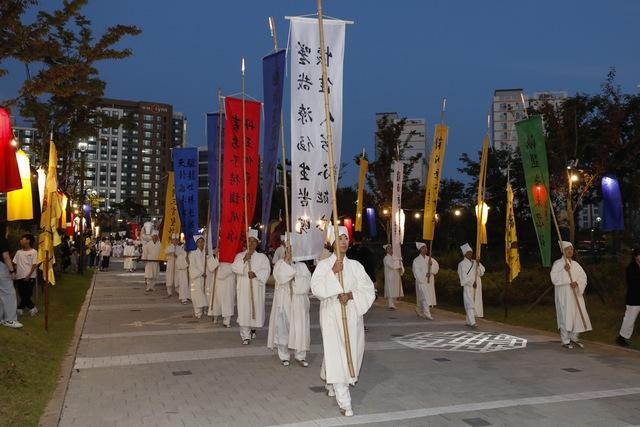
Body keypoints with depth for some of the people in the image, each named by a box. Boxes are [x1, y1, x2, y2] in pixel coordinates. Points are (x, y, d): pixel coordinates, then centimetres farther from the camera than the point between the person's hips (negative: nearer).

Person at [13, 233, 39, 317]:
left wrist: (29, 276, -14)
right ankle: (32, 308, 17)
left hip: (29, 278, -5)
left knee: (27, 294, -8)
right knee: (22, 295, 5)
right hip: (20, 277, 5)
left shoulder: (33, 252, -3)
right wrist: (15, 273, -3)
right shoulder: (18, 252, 10)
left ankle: (20, 308, 5)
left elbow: (34, 265, -7)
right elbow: (15, 264, 10)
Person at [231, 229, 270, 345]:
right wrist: (244, 259, -18)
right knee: (244, 310, -5)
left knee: (256, 308, 7)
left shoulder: (262, 257, 6)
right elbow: (234, 268, -6)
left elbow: (266, 270, -6)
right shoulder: (240, 255, 8)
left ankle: (253, 327, 36)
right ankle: (246, 336, 0)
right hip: (243, 288, 0)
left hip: (256, 288, 0)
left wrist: (256, 274, -21)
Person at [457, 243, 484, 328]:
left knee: (475, 304, 9)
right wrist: (472, 283, -15)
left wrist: (478, 265, -9)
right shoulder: (462, 264, -5)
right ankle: (472, 322, -18)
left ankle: (468, 321, 18)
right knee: (470, 304, -13)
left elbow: (481, 273, 5)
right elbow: (463, 277, -9)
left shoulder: (475, 262, 13)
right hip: (468, 287, -6)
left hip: (477, 287, 6)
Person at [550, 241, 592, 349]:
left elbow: (583, 277, 3)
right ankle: (565, 341, 6)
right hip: (564, 296, -5)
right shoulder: (557, 264, -3)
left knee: (578, 316, 6)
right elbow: (554, 279, -12)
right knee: (565, 317, -4)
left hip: (575, 295, 5)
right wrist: (564, 271, -21)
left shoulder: (576, 264, 12)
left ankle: (574, 338, 23)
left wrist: (577, 283, -15)